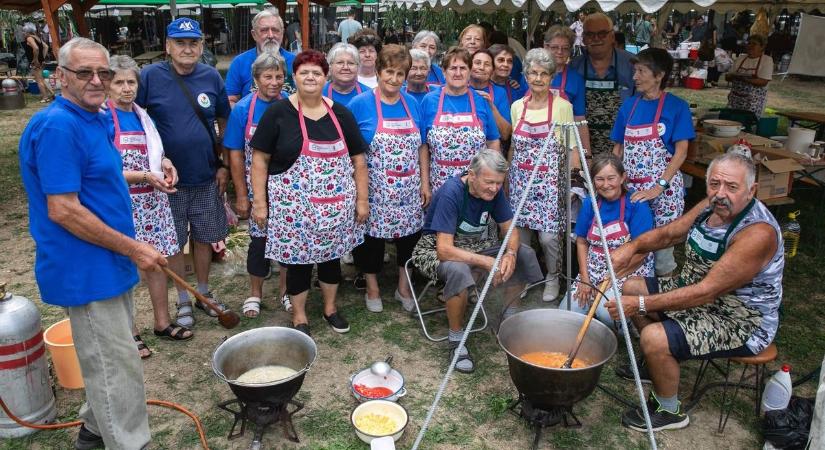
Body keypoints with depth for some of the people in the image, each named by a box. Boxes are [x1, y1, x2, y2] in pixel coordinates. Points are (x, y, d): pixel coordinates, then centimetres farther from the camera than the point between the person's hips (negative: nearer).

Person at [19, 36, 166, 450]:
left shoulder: (95, 119, 10)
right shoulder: (57, 127, -20)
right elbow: (63, 210, -24)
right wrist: (132, 248, -20)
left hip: (110, 264, 10)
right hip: (86, 271, -10)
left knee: (108, 358, 23)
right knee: (118, 368, 0)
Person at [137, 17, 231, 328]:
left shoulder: (211, 77, -2)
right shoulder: (151, 76, -11)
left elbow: (225, 122, 8)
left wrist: (224, 165, 4)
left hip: (206, 178, 2)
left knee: (205, 238, 15)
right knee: (174, 243, 10)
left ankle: (204, 293, 34)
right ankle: (183, 302, 27)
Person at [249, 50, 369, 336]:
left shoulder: (341, 114, 6)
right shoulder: (278, 113, -4)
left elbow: (358, 159, 9)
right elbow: (260, 159, -3)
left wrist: (362, 199, 5)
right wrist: (259, 202, -7)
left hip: (335, 205, 3)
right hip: (293, 205, -3)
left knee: (331, 254, 14)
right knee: (297, 258, 5)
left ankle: (330, 307, 36)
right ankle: (299, 316, 26)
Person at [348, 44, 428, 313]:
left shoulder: (412, 104, 7)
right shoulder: (360, 104, -6)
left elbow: (421, 147, 11)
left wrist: (425, 183, 5)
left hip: (409, 192, 4)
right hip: (374, 192, -3)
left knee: (410, 235, 9)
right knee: (372, 237, 7)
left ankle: (404, 287, 30)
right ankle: (372, 289, 29)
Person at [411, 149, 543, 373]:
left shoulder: (494, 191, -10)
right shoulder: (451, 192, -30)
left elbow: (510, 229, -3)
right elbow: (445, 250, -34)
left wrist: (510, 254, -25)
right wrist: (487, 262, -37)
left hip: (476, 243, 7)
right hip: (437, 248, -7)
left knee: (525, 254, -8)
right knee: (458, 270, -39)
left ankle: (510, 318, 11)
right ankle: (456, 340, -18)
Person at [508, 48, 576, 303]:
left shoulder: (562, 106, -4)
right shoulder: (517, 106, 7)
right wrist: (507, 176, 14)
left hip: (549, 181, -3)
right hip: (520, 179, 4)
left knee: (548, 235, -7)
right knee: (520, 233, 4)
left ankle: (552, 278, 19)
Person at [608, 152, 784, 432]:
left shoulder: (757, 234, -31)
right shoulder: (711, 207, -5)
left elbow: (706, 292, -33)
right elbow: (669, 233, 7)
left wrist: (641, 304, -34)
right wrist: (633, 246, -14)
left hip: (741, 323, -9)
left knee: (654, 337, -27)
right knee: (630, 287, 10)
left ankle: (669, 411, 2)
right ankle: (660, 363, 27)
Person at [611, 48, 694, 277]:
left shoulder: (677, 106, -4)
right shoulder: (629, 104, 8)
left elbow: (681, 152, -9)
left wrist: (659, 188, -18)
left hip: (664, 188, -4)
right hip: (630, 187, 4)